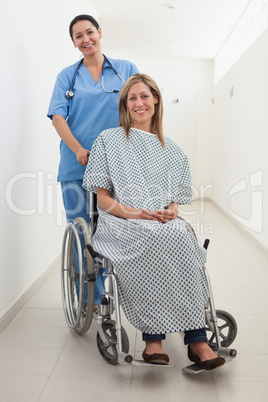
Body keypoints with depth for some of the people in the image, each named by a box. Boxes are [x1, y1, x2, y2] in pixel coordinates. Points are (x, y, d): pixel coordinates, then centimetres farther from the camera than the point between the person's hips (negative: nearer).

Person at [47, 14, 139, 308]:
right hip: (75, 165, 1)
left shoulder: (126, 70, 12)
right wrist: (79, 150, -15)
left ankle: (98, 297, 19)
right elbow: (58, 117, 1)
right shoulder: (67, 76, 13)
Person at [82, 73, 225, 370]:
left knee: (182, 240, -33)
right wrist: (132, 212, -15)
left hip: (164, 224, 3)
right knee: (159, 240, -37)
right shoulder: (108, 140, 10)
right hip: (120, 224, -3)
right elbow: (102, 198, 3)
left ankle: (196, 339, -31)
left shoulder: (170, 150, 20)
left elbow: (174, 197, 17)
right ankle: (153, 338, -30)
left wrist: (170, 211, -8)